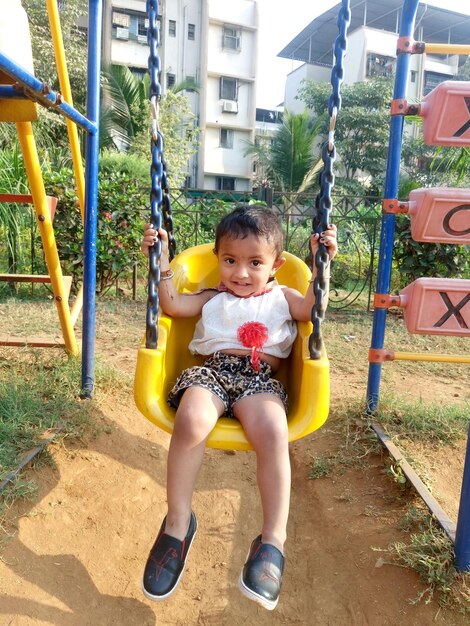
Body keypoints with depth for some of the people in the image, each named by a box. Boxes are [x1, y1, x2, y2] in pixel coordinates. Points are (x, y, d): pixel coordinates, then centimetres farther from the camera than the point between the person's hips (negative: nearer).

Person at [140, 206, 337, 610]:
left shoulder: (282, 298, 24)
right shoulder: (212, 299, 28)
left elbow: (313, 308, 4)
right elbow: (172, 305, 13)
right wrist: (162, 260, 7)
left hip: (260, 378, 0)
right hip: (211, 371, 1)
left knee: (273, 433, -33)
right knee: (191, 420, -33)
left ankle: (273, 539, -19)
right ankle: (178, 522, -14)